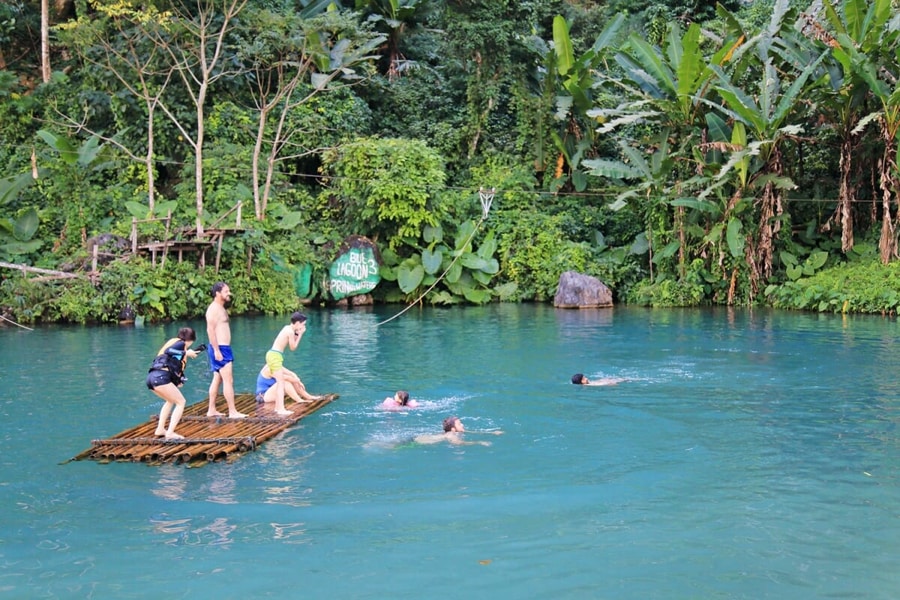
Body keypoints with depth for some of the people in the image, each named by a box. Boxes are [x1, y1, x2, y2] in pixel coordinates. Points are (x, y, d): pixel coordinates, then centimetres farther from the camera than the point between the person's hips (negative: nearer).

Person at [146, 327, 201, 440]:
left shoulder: (173, 342, 27)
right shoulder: (181, 343, 4)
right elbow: (168, 351, -16)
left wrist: (188, 353, 31)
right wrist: (186, 353, -8)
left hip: (151, 377, 9)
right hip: (160, 377, -9)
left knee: (171, 400, 29)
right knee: (180, 402, 1)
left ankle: (160, 429, 24)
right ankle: (170, 433, -10)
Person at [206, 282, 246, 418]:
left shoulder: (220, 308, 17)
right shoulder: (214, 308, -14)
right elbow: (210, 330, -21)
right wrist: (216, 350, -24)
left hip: (223, 348, 10)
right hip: (220, 349, -10)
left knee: (217, 380, 13)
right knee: (228, 380, -10)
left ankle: (212, 410, 18)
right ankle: (232, 412, -8)